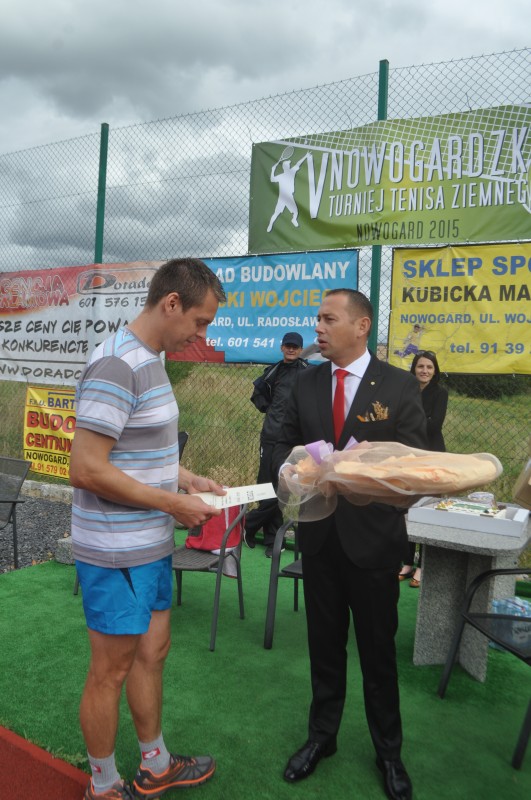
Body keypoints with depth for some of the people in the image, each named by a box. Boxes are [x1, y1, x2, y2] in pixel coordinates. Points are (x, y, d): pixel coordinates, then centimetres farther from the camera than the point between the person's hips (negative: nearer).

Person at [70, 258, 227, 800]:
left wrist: (188, 479, 6)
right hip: (116, 552, -9)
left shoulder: (149, 360, 8)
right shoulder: (117, 366, -22)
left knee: (151, 653, 21)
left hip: (151, 544, 9)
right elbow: (86, 470, -25)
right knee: (111, 671, 10)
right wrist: (175, 503, -19)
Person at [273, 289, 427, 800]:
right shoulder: (305, 383, 2)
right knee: (324, 643, 18)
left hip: (372, 535, -2)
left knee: (378, 649, 14)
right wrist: (297, 464, -16)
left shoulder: (400, 386, -8)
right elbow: (283, 447, 6)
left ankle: (388, 751, 37)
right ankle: (322, 734, 40)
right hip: (318, 533, 3)